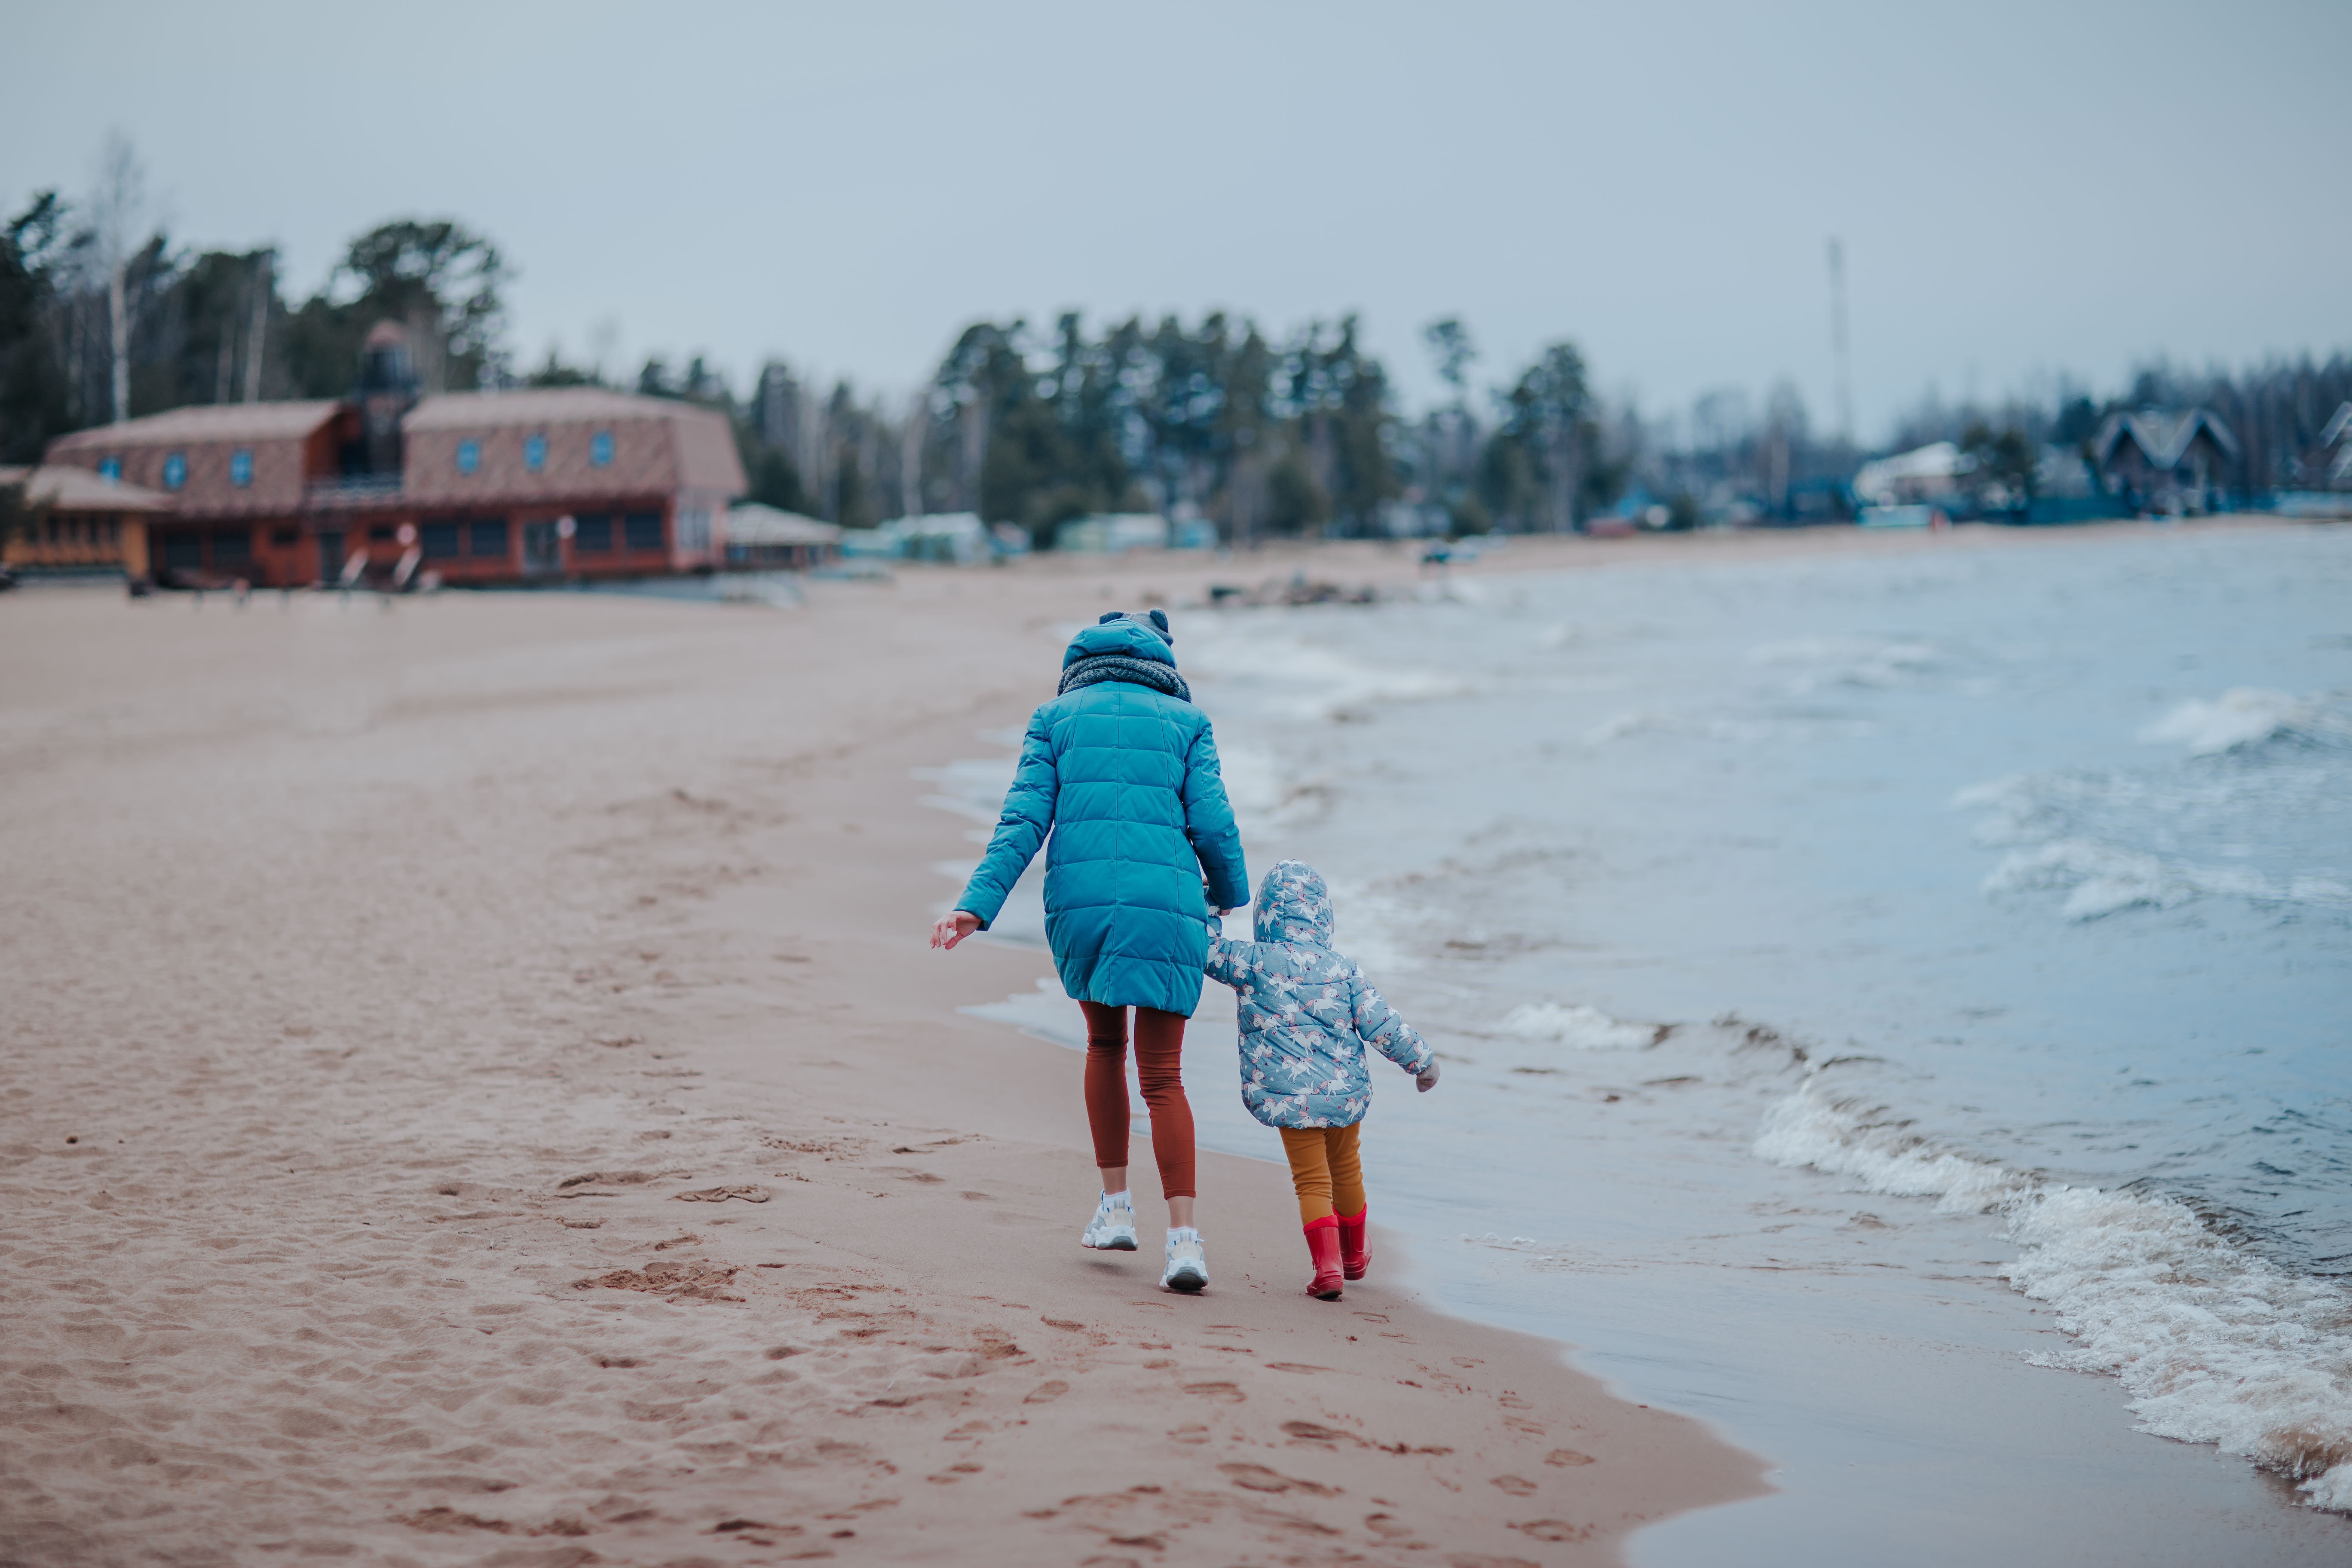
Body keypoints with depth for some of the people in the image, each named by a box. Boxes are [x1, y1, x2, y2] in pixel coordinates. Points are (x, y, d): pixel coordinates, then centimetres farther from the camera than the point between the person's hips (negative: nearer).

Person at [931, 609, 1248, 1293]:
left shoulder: (1056, 718, 14)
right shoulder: (1185, 722, 13)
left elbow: (1024, 820, 1)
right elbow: (1213, 825, 5)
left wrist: (976, 906, -5)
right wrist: (1229, 894, 24)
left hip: (1079, 901, 1)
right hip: (1165, 907, -1)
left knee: (1105, 1043, 26)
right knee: (1162, 1076, 4)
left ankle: (1115, 1207, 22)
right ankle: (1183, 1237, -11)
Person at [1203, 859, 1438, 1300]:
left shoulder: (1253, 963, -10)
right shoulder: (1343, 971, -3)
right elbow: (1382, 1026, -2)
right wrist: (1421, 1060, 11)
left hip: (1290, 1098, -3)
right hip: (1345, 1091, 3)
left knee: (1312, 1182, 4)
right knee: (1345, 1170, 23)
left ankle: (1327, 1265, -13)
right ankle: (1355, 1255, 41)